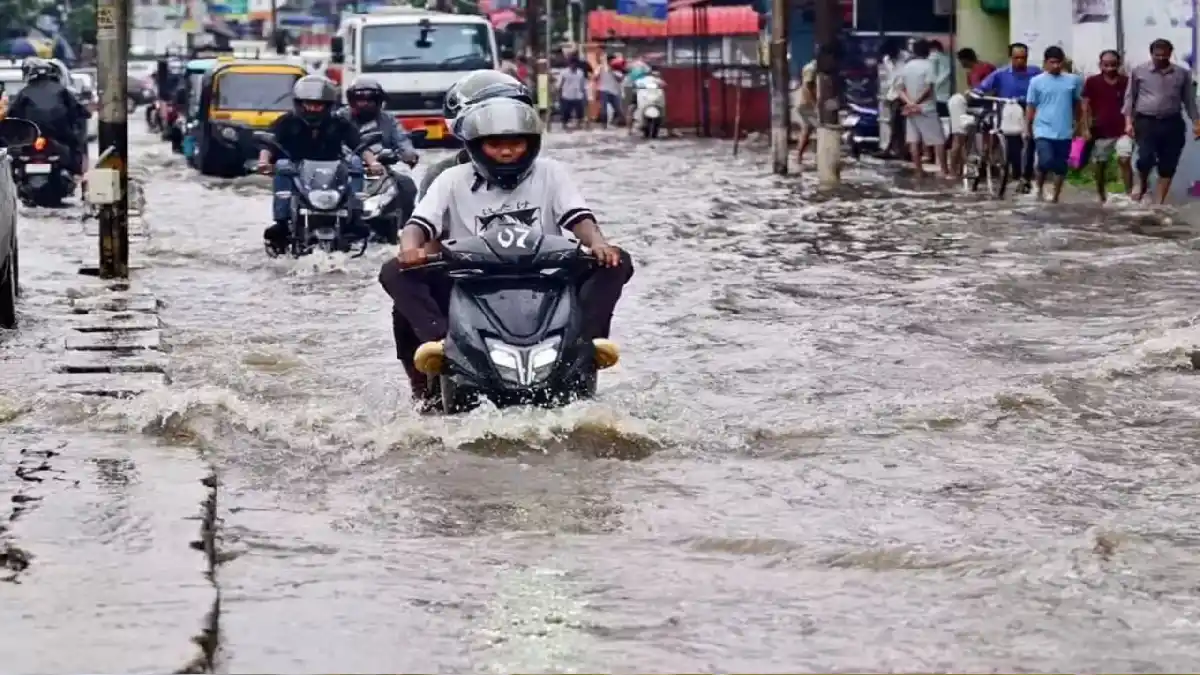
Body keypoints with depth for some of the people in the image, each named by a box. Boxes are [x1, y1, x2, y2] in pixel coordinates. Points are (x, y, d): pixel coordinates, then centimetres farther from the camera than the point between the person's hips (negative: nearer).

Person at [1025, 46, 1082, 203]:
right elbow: (1030, 107, 3)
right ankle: (1040, 189, 9)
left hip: (1064, 132, 3)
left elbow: (1078, 103, 14)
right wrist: (1028, 128, 3)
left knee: (1060, 166, 8)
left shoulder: (1072, 80, 3)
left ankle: (1056, 197, 21)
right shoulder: (1036, 81, -2)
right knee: (1046, 161, -17)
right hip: (1044, 131, -3)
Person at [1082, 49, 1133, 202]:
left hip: (1122, 131, -1)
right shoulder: (1092, 82, 0)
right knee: (1100, 165, 9)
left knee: (1124, 160, -17)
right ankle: (1102, 198, 23)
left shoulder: (1126, 81, 1)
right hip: (1100, 132, 1)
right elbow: (1086, 107, 1)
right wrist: (1087, 129, -6)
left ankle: (1129, 193, -16)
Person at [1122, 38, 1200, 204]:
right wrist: (1128, 121, -3)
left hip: (1172, 124, 2)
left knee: (1168, 165, 3)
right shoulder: (1139, 72, 4)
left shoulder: (1182, 73, 7)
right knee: (1146, 158, -16)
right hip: (1146, 122, -2)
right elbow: (1130, 97, 6)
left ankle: (1160, 202, 13)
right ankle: (1142, 186, 16)